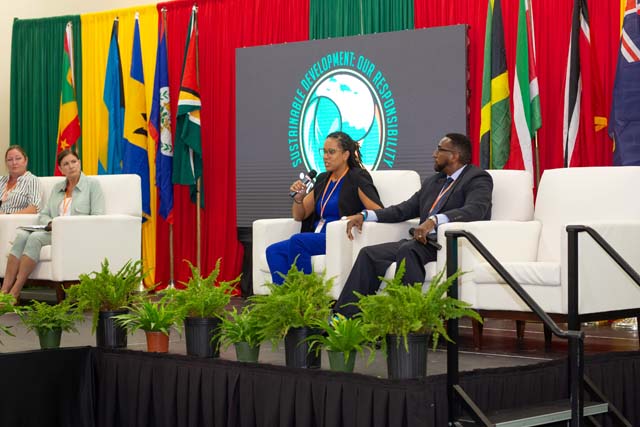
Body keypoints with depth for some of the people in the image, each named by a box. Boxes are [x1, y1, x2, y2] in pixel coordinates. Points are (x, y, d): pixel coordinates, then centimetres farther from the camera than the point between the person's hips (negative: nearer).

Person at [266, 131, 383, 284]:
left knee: (297, 240, -31)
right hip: (317, 237, 7)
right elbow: (299, 216, 21)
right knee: (273, 250, -15)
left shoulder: (358, 177, 0)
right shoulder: (322, 179, 20)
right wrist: (298, 197, 1)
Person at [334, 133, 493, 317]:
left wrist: (434, 220, -34)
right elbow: (404, 209, 24)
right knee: (369, 254, -7)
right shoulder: (432, 182, 25)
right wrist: (364, 215, 9)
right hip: (425, 243, 8)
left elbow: (475, 210, -20)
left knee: (408, 249, -34)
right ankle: (344, 317, -11)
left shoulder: (478, 179, -1)